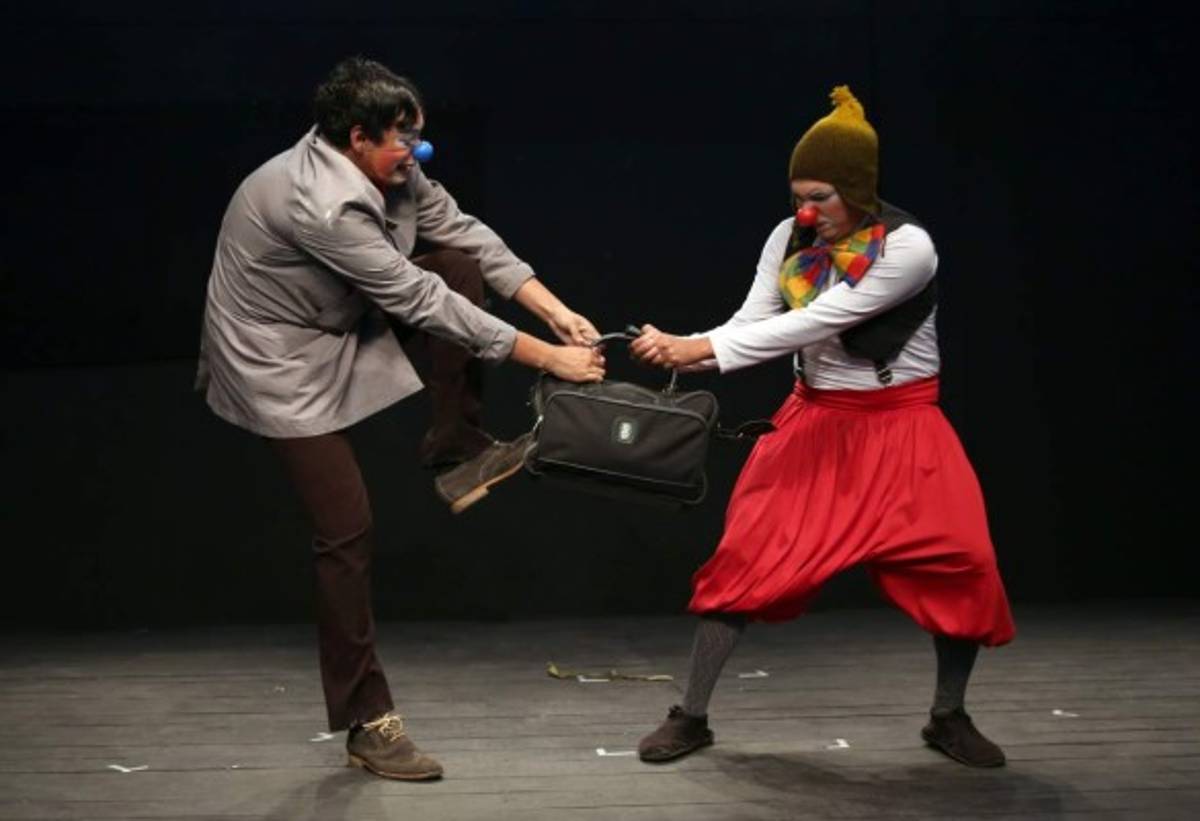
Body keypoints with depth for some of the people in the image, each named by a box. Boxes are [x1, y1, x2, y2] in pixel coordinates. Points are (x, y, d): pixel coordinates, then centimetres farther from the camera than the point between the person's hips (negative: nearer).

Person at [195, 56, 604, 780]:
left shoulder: (390, 170, -8)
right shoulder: (321, 204, -34)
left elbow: (465, 233, -3)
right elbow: (420, 303, -31)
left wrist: (558, 313, -13)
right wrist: (548, 357, -25)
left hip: (343, 324, 9)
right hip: (281, 361, -9)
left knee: (459, 264, -5)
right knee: (348, 530, -11)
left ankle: (454, 436, 3)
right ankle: (368, 722, 0)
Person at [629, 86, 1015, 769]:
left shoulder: (908, 246, -22)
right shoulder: (790, 239, -5)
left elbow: (815, 324, -28)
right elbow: (753, 323, -7)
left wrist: (700, 345, -31)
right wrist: (685, 352, -29)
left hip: (900, 428, -3)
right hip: (817, 421, 3)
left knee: (963, 567, -10)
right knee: (745, 556, -5)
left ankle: (950, 717, 16)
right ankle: (691, 717, 7)